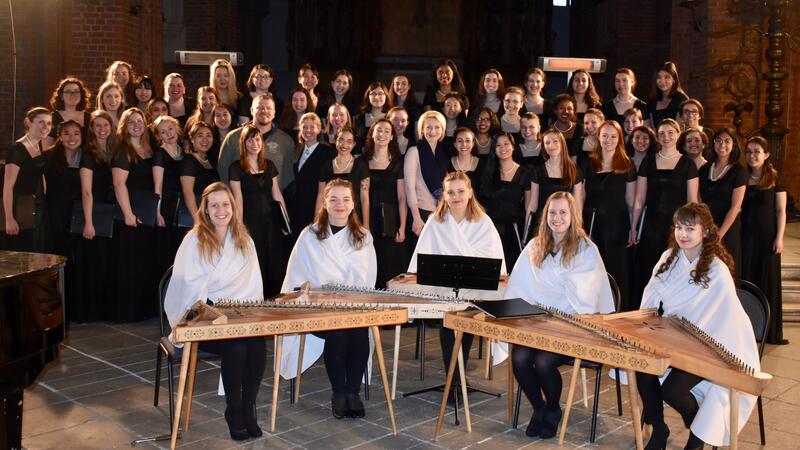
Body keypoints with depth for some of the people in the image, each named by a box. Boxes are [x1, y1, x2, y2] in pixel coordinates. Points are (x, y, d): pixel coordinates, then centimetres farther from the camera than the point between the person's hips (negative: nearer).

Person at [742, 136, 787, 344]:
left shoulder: (775, 179, 0)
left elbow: (781, 210, -1)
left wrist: (779, 237, -8)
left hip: (767, 236, -2)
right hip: (746, 235, 2)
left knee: (768, 281, 4)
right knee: (745, 281, 3)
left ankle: (771, 331, 12)